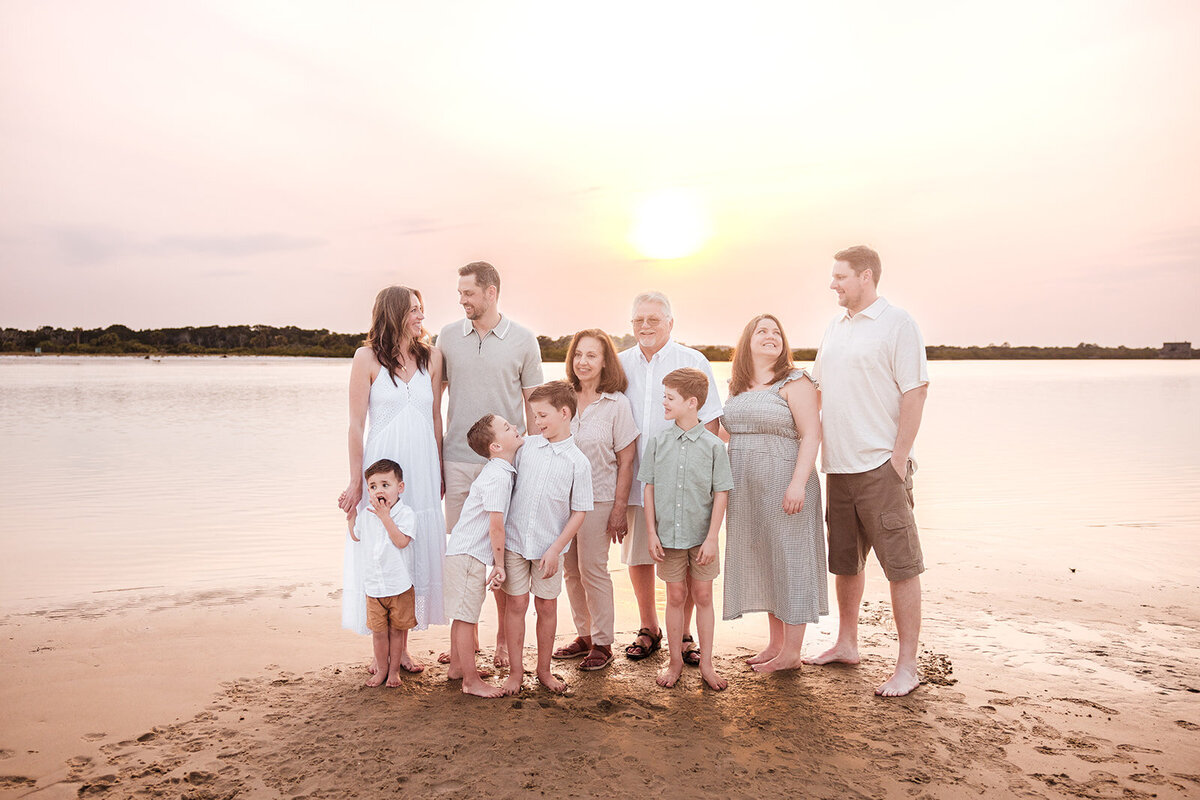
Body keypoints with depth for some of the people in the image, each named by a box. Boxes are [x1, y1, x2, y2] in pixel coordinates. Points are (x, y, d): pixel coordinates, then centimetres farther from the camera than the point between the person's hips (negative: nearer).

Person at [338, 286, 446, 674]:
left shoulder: (431, 356, 7)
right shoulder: (368, 357, -4)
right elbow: (356, 424, -3)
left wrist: (440, 471, 12)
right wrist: (356, 481, -6)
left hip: (422, 469, 3)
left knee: (417, 553, 7)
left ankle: (402, 644, 22)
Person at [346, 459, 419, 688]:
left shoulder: (406, 513, -10)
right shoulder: (367, 515, 5)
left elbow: (401, 541, -24)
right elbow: (356, 537, 24)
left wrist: (385, 516, -23)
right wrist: (351, 514, 13)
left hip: (399, 586, -4)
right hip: (373, 585, 4)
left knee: (396, 630, 9)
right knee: (378, 631, 9)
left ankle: (394, 669, 24)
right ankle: (381, 668, 27)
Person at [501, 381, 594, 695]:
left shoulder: (578, 462, -8)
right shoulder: (526, 446, 0)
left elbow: (578, 513, -6)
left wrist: (555, 549, -11)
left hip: (549, 547, -2)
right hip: (514, 541, 2)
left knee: (547, 606, 9)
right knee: (516, 604, 7)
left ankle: (544, 669, 26)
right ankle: (515, 669, 21)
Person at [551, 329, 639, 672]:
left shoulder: (617, 403, -7)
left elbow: (625, 462, -6)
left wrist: (619, 509, -10)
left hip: (598, 499, -4)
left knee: (592, 569, -1)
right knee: (570, 570, 11)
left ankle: (602, 643, 15)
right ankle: (583, 635, 26)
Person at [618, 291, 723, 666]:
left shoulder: (693, 361, 1)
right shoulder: (620, 365, 9)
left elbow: (710, 420, 0)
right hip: (633, 480, 3)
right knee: (637, 557, 9)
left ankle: (683, 634, 18)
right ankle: (649, 629, 26)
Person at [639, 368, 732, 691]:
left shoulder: (713, 445, -7)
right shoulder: (658, 442, -1)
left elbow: (721, 494, -5)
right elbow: (650, 488, 3)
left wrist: (712, 538, -9)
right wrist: (651, 532, -1)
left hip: (701, 537, -1)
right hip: (668, 536, 1)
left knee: (703, 596, 9)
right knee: (676, 596, 11)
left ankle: (706, 663, 23)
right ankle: (675, 660, 26)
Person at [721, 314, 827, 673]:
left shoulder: (795, 381, -5)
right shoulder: (737, 387, 14)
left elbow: (811, 435, -12)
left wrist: (798, 483, -21)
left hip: (783, 486, -6)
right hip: (746, 489, 7)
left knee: (788, 561, 0)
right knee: (761, 563, 11)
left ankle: (791, 652, 10)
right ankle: (775, 643, 23)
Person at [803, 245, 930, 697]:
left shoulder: (897, 324, -6)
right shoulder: (834, 328, 15)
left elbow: (915, 392, -11)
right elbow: (815, 385, 24)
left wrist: (899, 458, -15)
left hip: (880, 467, -7)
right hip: (838, 466, 7)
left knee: (900, 565, 0)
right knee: (844, 562, 16)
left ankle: (907, 666, 8)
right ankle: (846, 644, 30)